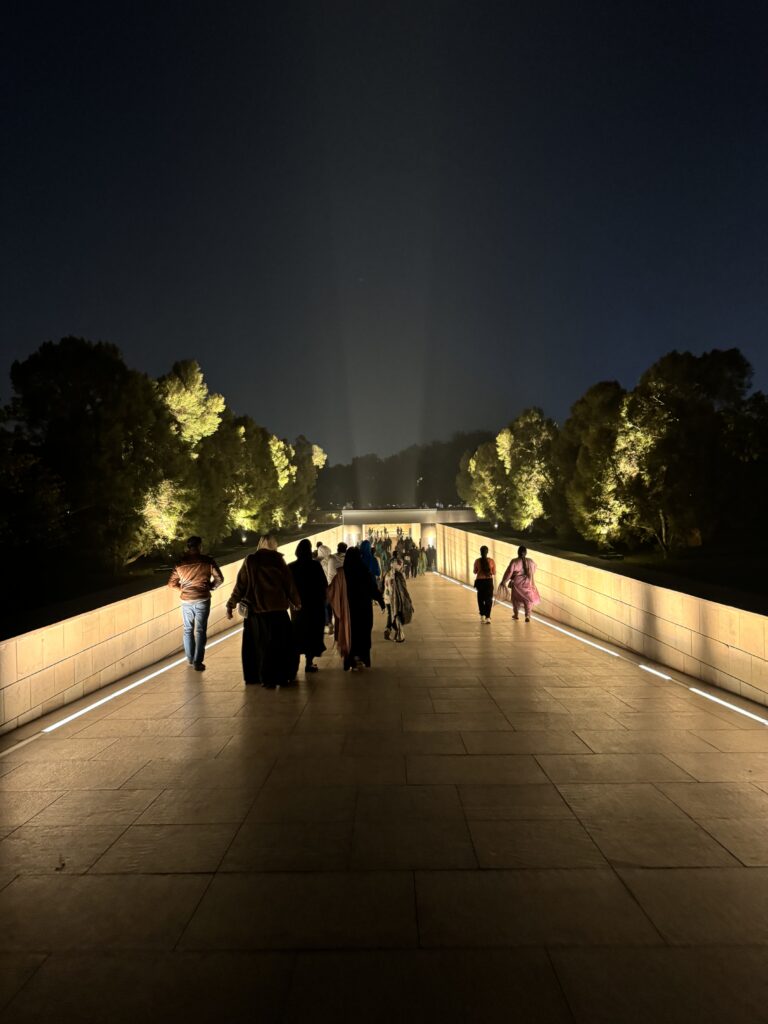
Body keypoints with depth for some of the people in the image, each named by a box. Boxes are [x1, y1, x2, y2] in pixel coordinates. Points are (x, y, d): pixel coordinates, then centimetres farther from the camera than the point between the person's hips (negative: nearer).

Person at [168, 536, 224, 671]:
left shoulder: (180, 563, 1)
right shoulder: (207, 561, -6)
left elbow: (171, 583, 6)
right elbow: (219, 579, -5)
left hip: (186, 601, 3)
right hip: (202, 600, -3)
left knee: (188, 630, 18)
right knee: (200, 631, 2)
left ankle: (190, 659, 26)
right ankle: (197, 662, -2)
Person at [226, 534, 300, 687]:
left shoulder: (250, 561, 0)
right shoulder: (278, 560, -3)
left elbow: (240, 585, -2)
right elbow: (289, 584, 2)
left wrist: (231, 605, 7)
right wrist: (297, 602, 17)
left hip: (255, 610, 1)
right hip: (278, 610, -1)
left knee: (258, 644, 13)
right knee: (280, 644, 9)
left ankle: (261, 678, 18)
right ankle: (282, 677, 15)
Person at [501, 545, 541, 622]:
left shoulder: (514, 561, -15)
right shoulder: (531, 561, -5)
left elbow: (509, 572, -13)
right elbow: (533, 571, 11)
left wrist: (504, 581, -4)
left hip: (517, 583, -2)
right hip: (527, 583, 2)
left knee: (516, 599, 17)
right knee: (527, 599, 10)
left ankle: (516, 614, 29)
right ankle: (527, 615, -3)